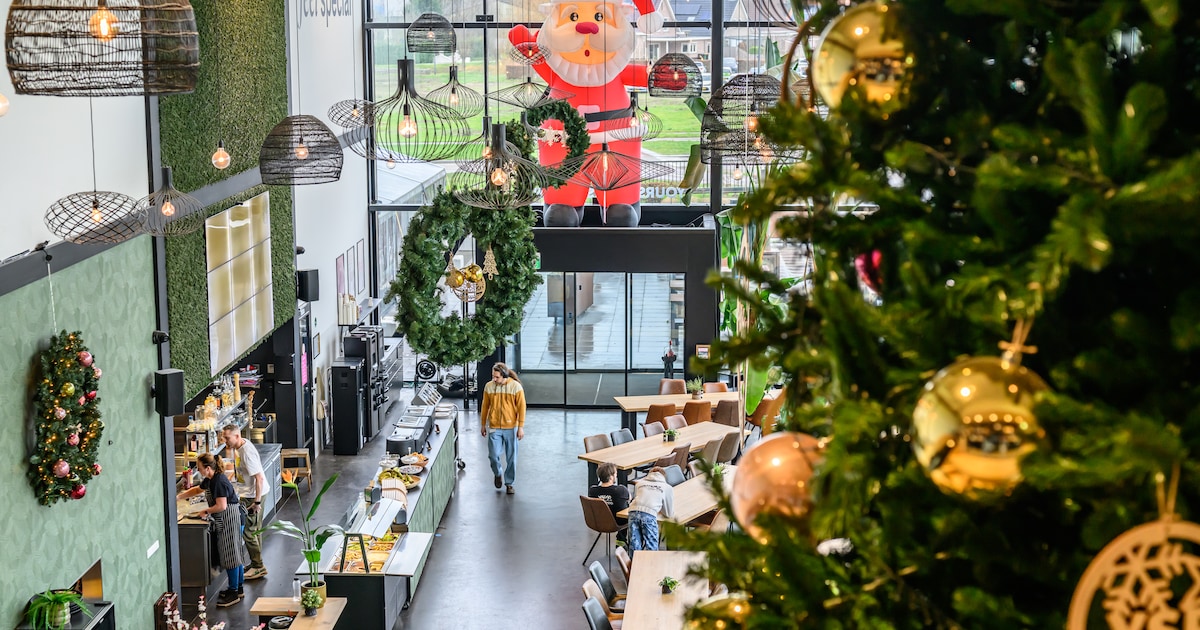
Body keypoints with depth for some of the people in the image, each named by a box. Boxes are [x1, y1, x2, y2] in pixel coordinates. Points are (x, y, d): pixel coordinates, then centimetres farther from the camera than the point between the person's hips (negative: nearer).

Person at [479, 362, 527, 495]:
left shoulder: (516, 386, -9)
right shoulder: (489, 386, -2)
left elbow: (521, 407, -5)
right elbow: (484, 406, 8)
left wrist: (521, 427, -8)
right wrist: (483, 425, 11)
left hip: (511, 427, -1)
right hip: (494, 428, 1)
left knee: (511, 457, 5)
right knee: (493, 455, -6)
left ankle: (509, 483, 20)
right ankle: (497, 474, 25)